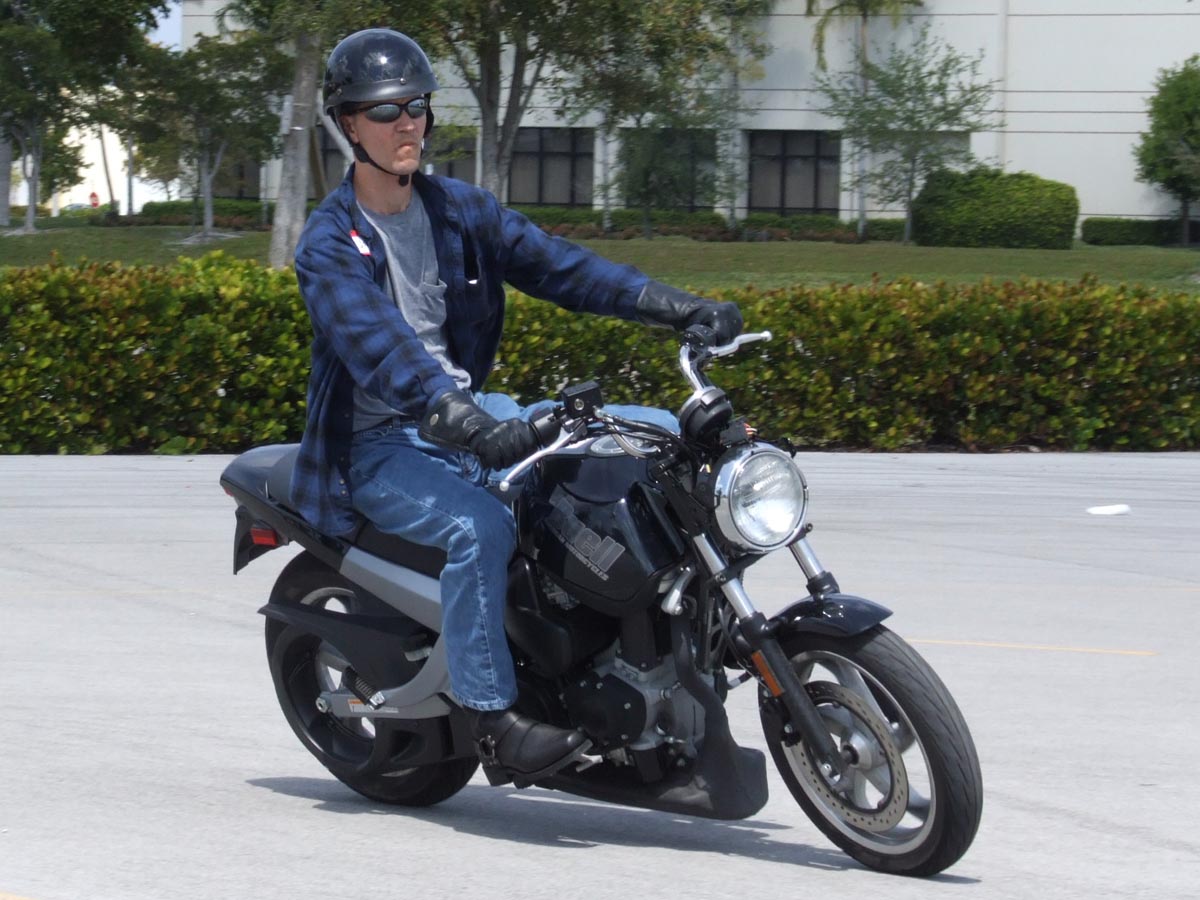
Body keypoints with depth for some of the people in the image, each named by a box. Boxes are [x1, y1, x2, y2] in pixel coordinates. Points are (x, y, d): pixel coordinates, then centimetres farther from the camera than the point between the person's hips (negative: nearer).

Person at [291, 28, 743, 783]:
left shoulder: (460, 210, 8)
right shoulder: (330, 244, -13)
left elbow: (556, 266, 0)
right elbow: (378, 347, -29)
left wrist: (682, 308, -13)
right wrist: (468, 427, -45)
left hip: (473, 414, 7)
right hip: (380, 445, -7)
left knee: (663, 437, -3)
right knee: (479, 527, -37)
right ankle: (493, 718, -30)